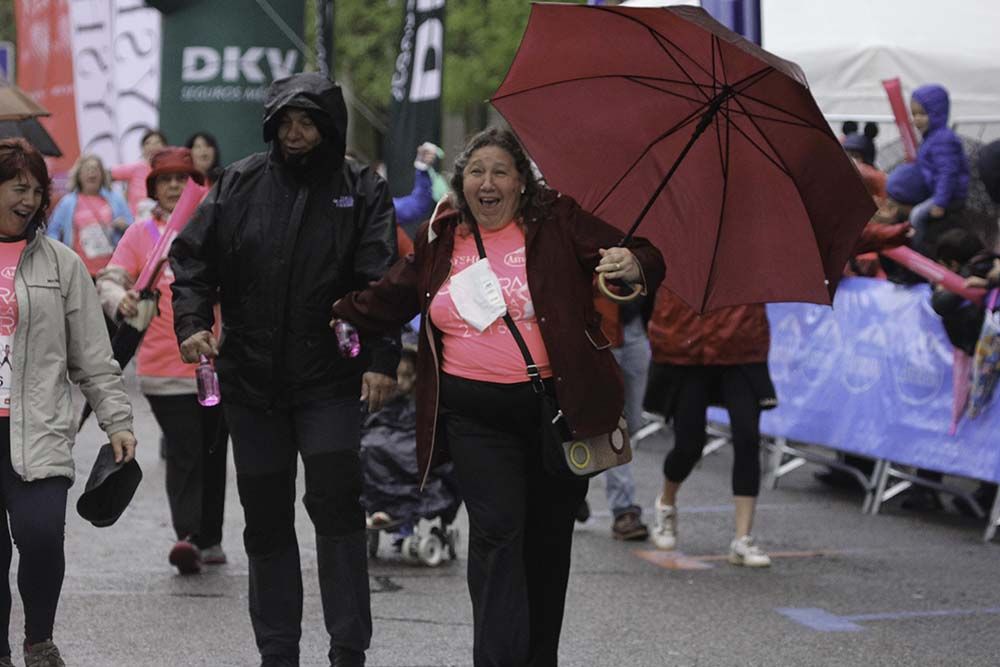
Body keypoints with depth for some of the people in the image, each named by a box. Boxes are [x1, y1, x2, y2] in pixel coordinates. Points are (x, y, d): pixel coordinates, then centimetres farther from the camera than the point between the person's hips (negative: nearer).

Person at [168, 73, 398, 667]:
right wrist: (192, 321, -9)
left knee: (336, 504, -12)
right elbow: (192, 257, 8)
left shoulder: (362, 190, -1)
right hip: (251, 378, 3)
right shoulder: (240, 185, 6)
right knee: (266, 518, 9)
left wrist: (382, 359, -21)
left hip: (330, 379, -3)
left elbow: (382, 280, -10)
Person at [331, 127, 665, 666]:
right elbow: (394, 298, 24)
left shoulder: (558, 222, 1)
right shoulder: (441, 240, 9)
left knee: (548, 539, 9)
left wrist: (633, 266, -27)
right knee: (496, 531, -14)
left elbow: (647, 260, -4)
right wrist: (339, 316, 13)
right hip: (475, 414, 1)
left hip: (557, 406, 0)